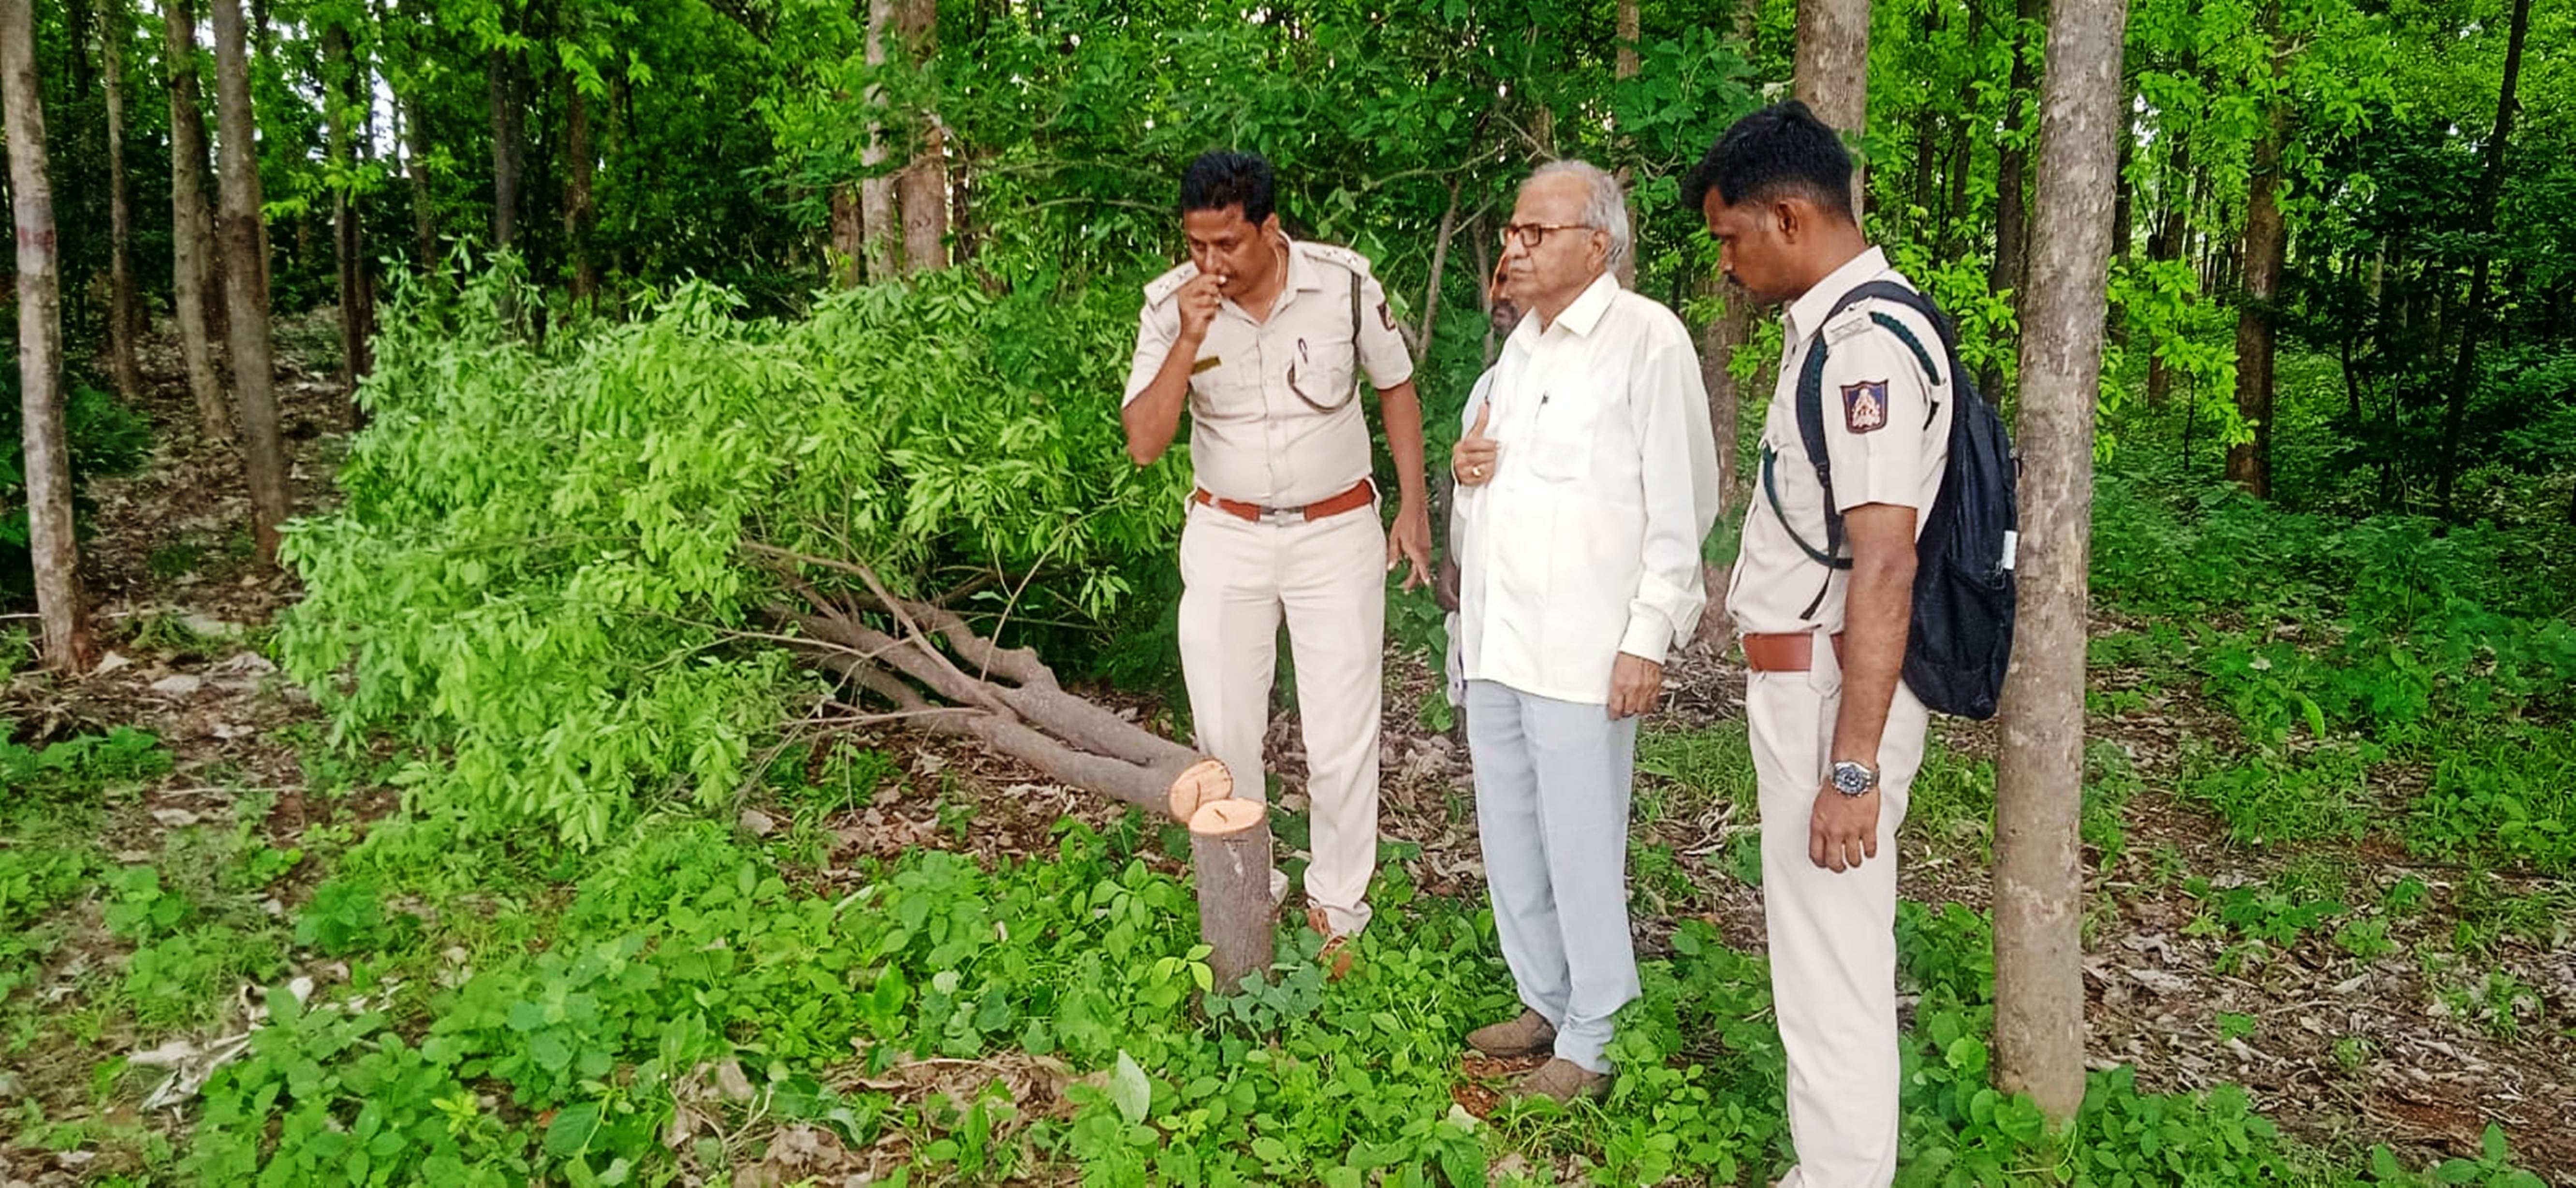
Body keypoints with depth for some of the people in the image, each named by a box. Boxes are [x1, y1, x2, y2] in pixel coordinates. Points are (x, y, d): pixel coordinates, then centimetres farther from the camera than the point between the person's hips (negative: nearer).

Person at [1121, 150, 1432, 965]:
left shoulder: (1344, 283, -13)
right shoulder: (1171, 304, -11)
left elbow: (1396, 388, 4)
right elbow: (1143, 445, -16)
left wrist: (1413, 506, 1)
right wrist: (1189, 340, -27)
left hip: (1338, 531, -1)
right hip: (1226, 537, 2)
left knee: (1343, 734, 3)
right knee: (1225, 730, 10)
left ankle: (1338, 904, 21)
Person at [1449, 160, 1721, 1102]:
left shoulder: (1648, 340, -9)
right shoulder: (1522, 342, 17)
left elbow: (1681, 503, -12)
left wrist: (1649, 638, -15)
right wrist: (1464, 465, 4)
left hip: (1582, 645, -8)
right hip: (1494, 633, 8)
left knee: (1582, 848, -1)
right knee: (1510, 839, 15)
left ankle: (1594, 1042, 15)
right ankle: (1545, 1003, 31)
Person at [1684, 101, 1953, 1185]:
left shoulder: (1865, 342, -19)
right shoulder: (1831, 329, 12)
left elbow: (1885, 570, -24)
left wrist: (1852, 766, -24)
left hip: (1836, 687, -10)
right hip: (1803, 678, 10)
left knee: (1831, 968, 1)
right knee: (1821, 948, 20)